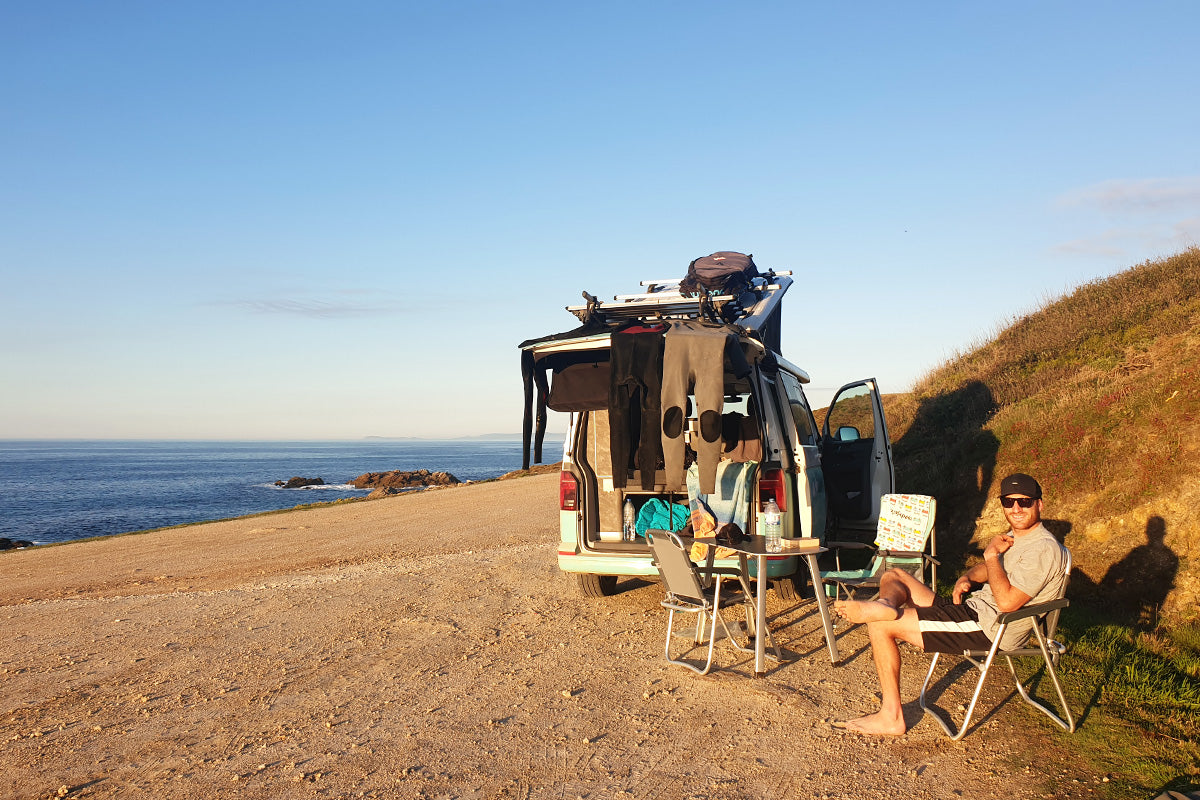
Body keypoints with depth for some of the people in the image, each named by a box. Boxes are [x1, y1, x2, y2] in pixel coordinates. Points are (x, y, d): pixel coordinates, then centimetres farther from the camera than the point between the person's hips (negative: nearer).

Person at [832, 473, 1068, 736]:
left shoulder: (1043, 549, -15)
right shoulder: (1016, 536, 15)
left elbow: (1007, 602, -25)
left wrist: (991, 555, -14)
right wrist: (966, 578, 5)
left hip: (987, 629, -10)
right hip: (973, 610, 10)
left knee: (880, 626, -15)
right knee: (893, 576, 11)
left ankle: (891, 717, -13)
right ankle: (887, 606, -27)